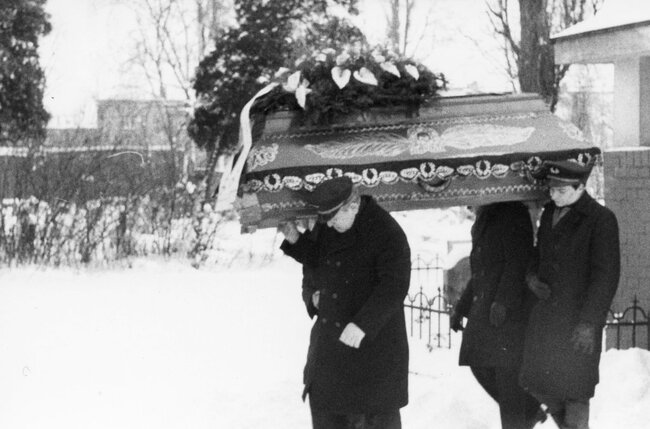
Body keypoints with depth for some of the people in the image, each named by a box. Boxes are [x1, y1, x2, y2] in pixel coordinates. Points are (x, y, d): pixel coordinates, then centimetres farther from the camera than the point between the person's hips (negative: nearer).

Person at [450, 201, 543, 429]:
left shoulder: (513, 215, -10)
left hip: (509, 310, -9)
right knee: (480, 365, 8)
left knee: (508, 373, -5)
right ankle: (531, 410, 21)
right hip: (483, 310, 9)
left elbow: (517, 264, -18)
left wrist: (502, 302, -24)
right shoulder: (483, 219, 19)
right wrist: (461, 307, 20)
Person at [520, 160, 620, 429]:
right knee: (536, 380, 10)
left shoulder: (601, 220, -12)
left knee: (574, 388, -3)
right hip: (546, 312, 7)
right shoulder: (549, 213, 10)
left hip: (580, 316, -7)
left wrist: (589, 322, -18)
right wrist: (532, 277, 0)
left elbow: (606, 276, -14)